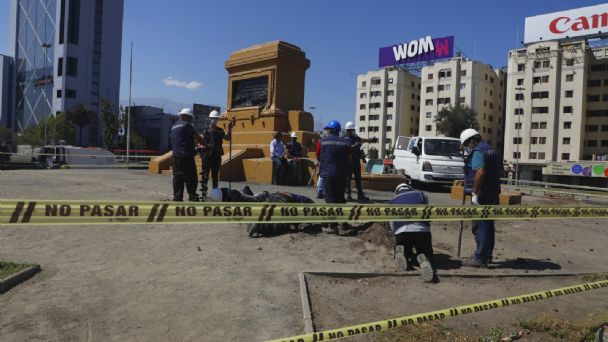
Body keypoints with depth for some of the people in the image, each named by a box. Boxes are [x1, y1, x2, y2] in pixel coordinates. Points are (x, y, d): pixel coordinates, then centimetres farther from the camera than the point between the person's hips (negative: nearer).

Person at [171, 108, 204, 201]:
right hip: (186, 156, -9)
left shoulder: (174, 126, 20)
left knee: (177, 178, 9)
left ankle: (177, 198, 11)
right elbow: (197, 137, -6)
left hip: (176, 156, 9)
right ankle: (193, 197, -4)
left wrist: (192, 148, 21)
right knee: (190, 178, -5)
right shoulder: (186, 125, -7)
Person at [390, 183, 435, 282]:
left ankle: (401, 252, -11)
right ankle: (423, 259, -18)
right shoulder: (421, 195, 23)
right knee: (427, 255, 19)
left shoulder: (393, 201, 23)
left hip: (402, 231, 1)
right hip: (422, 230, -1)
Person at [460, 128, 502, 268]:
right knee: (488, 226, 15)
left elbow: (480, 172, -27)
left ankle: (480, 258, -2)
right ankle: (487, 256, 24)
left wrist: (475, 193, -23)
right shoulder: (492, 151, 18)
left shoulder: (477, 152, -14)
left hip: (482, 195, -10)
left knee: (480, 227, -6)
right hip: (493, 194, 10)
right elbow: (498, 171, 21)